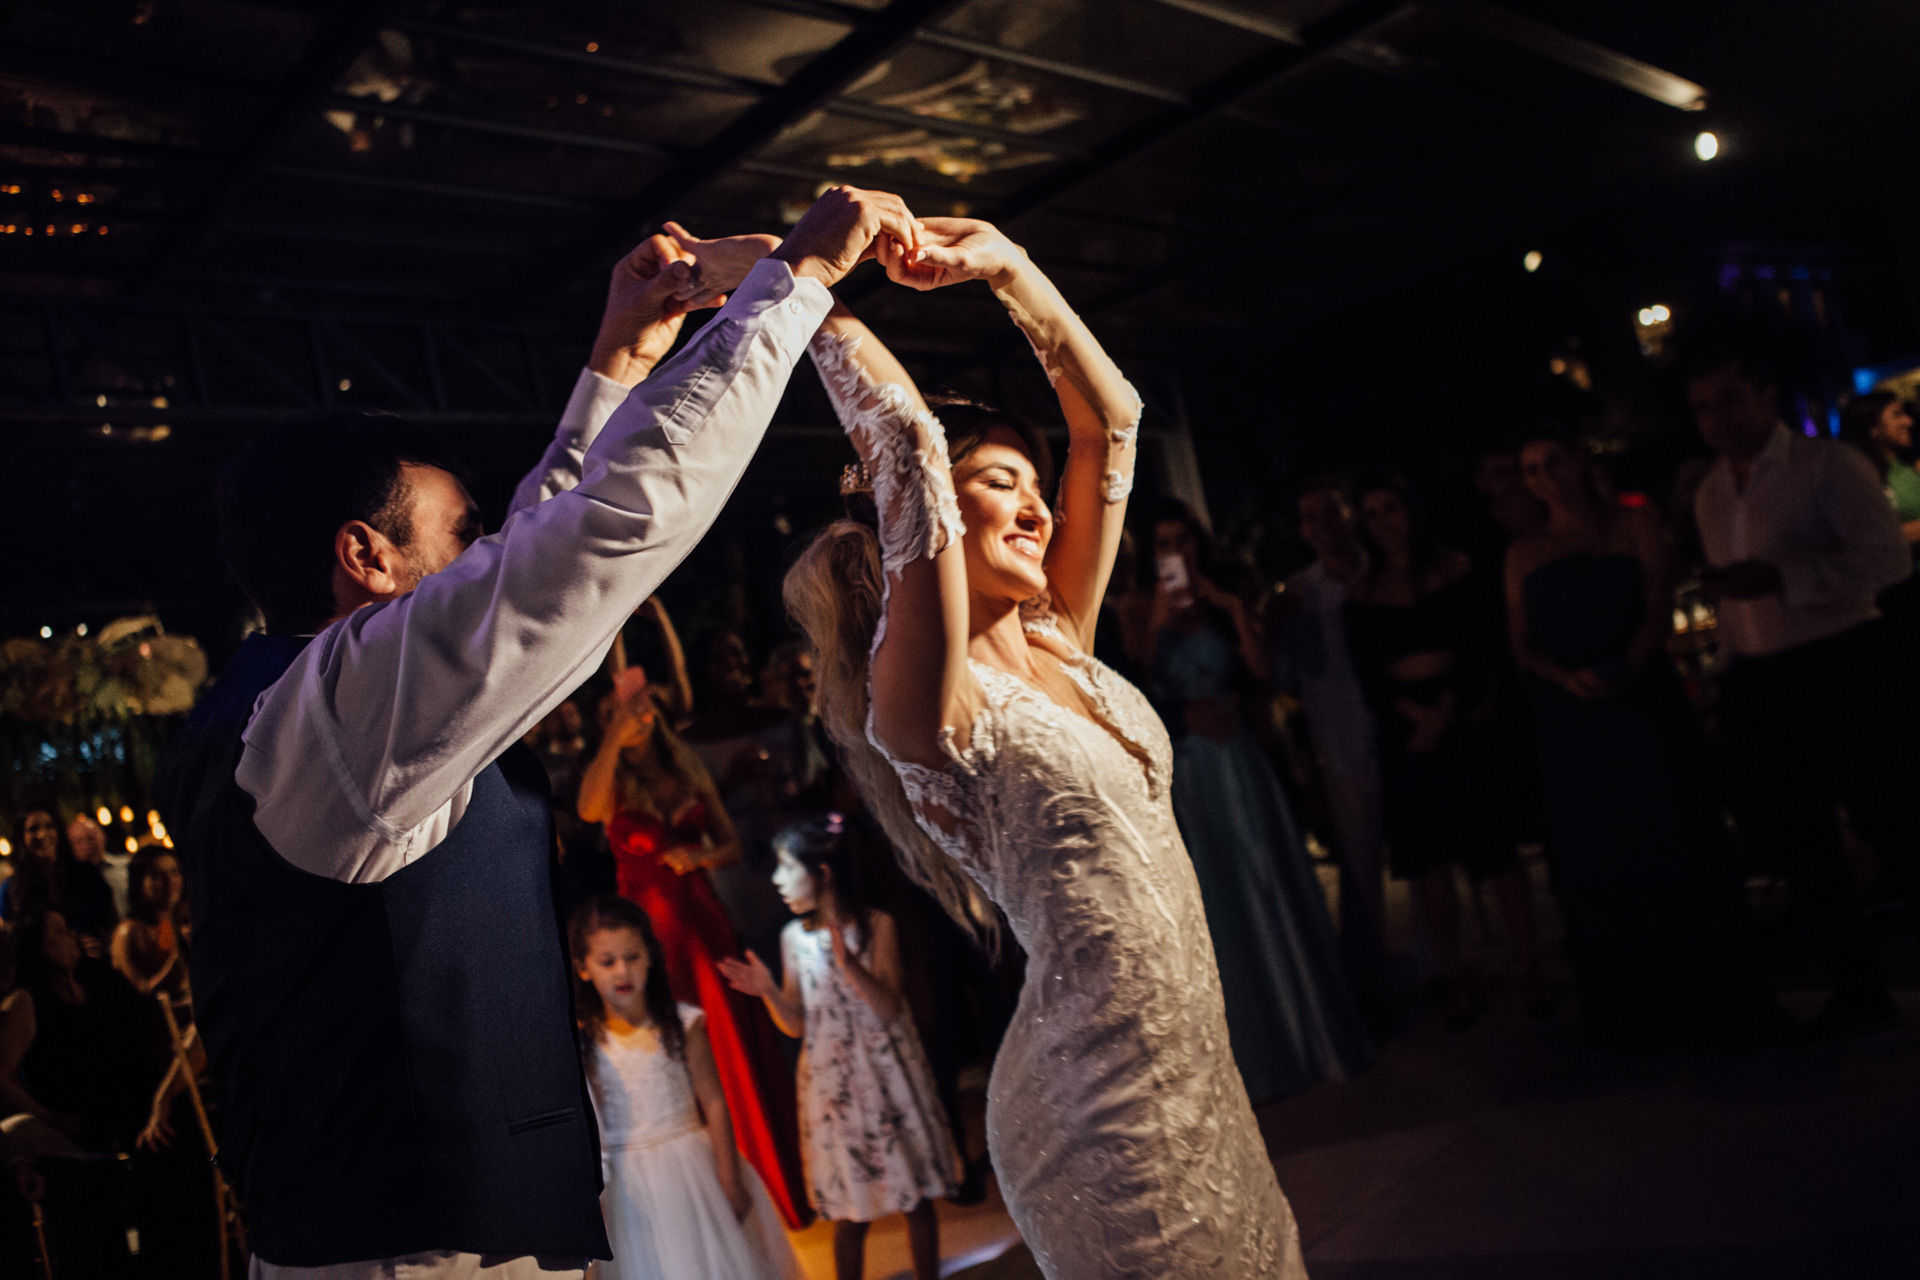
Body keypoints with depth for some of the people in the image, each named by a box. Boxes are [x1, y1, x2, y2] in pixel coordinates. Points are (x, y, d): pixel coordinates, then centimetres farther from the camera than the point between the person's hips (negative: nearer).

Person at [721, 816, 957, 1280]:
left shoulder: (876, 926, -8)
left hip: (886, 1076, -2)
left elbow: (888, 1007, -16)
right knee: (850, 1213, 9)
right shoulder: (794, 937, 1)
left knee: (917, 1197, 9)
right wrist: (768, 991, -14)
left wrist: (849, 964, -30)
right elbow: (796, 1026, 4)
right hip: (831, 1082, 2)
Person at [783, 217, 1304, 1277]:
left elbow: (1109, 415, 9)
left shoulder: (1060, 644, 8)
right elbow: (909, 442, -25)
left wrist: (1003, 264, 4)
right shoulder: (927, 700, -14)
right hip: (1102, 1097, -8)